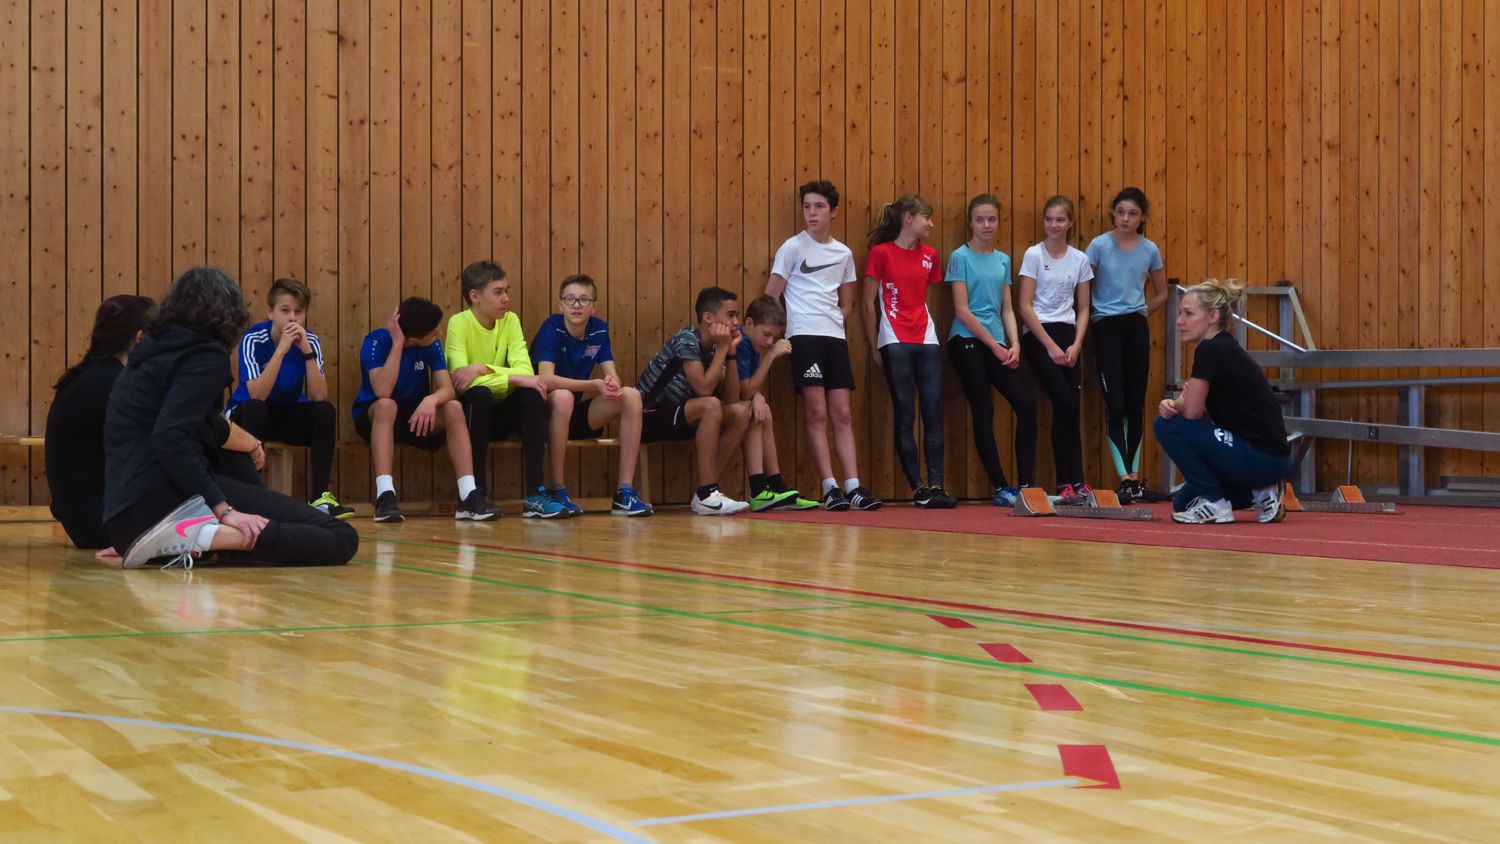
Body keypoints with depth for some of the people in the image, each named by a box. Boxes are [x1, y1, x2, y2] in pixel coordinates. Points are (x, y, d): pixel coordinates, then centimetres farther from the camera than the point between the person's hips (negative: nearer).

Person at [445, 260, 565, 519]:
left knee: (533, 395, -24)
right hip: (469, 411, -4)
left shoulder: (510, 321, -2)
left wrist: (483, 369, -29)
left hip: (500, 413, 4)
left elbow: (525, 370, -15)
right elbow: (461, 379, -28)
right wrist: (515, 379, -32)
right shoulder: (459, 323, -14)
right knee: (479, 394, -35)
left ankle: (535, 494, -26)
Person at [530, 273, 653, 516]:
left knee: (631, 395, -14)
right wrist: (596, 385, -32)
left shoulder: (599, 329, 2)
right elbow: (546, 379, -27)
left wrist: (613, 386, -29)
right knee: (563, 397, -37)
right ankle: (557, 491, -26)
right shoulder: (551, 328, -15)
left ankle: (625, 492, -17)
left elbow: (612, 375, -3)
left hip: (579, 415, 6)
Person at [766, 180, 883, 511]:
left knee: (842, 414, 2)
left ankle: (853, 487, 0)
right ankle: (830, 488, -6)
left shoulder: (844, 253, 12)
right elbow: (771, 296, 0)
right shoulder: (793, 247, 0)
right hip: (804, 336, -4)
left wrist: (835, 323, 9)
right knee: (817, 413, -7)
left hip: (835, 338, 4)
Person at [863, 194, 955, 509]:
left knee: (933, 412, -4)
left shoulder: (929, 255, 12)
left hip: (926, 341, 5)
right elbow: (868, 303, -1)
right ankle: (918, 489, 0)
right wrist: (874, 347, -1)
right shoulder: (880, 253, -3)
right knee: (905, 414, -3)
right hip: (895, 342, -5)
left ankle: (935, 485, -5)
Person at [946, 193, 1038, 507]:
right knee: (983, 412, -4)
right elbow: (962, 310, -9)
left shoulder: (1003, 260, 13)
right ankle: (1001, 489, 1)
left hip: (997, 343, 5)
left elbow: (1007, 309, 13)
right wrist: (995, 346, -10)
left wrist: (1014, 344, -3)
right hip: (967, 342, -5)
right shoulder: (960, 257, -4)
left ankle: (1026, 484, -1)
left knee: (1026, 402, -6)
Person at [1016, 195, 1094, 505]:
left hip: (1067, 334, 4)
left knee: (1069, 410, 0)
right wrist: (1050, 345, -11)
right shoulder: (1034, 255, -3)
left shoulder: (1080, 259, 8)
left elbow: (1083, 309, 10)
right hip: (1037, 334, -4)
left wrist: (1076, 344, -5)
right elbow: (1025, 306, -6)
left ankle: (1073, 484, 4)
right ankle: (1070, 483, -7)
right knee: (1066, 407, -13)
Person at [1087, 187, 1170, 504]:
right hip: (1106, 326, -3)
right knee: (1116, 405, -7)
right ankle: (1125, 481, -8)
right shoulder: (1099, 245, -4)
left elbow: (1161, 294, 18)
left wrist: (1139, 313, 12)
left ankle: (1136, 480, 11)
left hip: (1136, 327, 3)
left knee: (1136, 405, 4)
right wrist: (1088, 317, -4)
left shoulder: (1150, 250, 5)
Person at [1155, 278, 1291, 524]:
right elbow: (1204, 414, 16)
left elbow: (1192, 412, -16)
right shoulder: (1223, 348, 14)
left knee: (1167, 426, -9)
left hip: (1261, 459, -10)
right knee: (1183, 504, 21)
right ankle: (1259, 492, 13)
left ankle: (1215, 504, -3)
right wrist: (1172, 404, -5)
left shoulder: (1211, 350, -16)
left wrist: (1177, 404, 7)